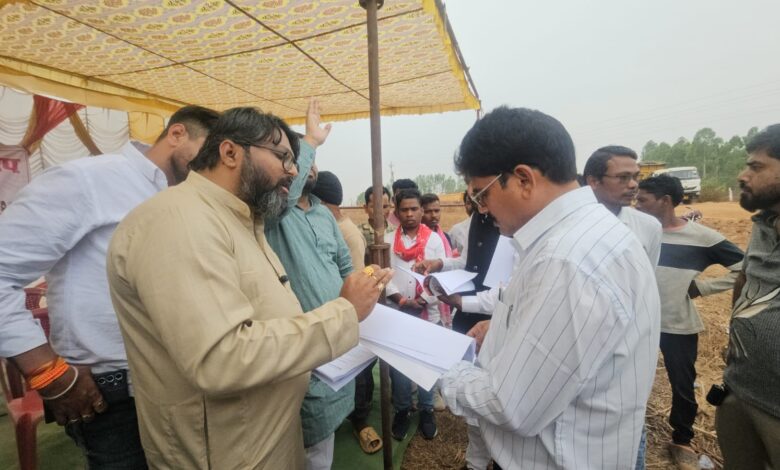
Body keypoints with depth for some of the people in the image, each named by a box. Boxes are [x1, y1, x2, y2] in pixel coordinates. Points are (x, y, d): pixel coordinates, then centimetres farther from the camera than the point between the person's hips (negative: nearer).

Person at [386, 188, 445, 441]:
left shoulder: (434, 239, 1)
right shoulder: (388, 240, 1)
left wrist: (423, 300, -14)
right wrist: (402, 300, -13)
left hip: (428, 312, 0)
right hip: (397, 313, 0)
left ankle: (426, 410, 30)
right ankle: (401, 410, 29)